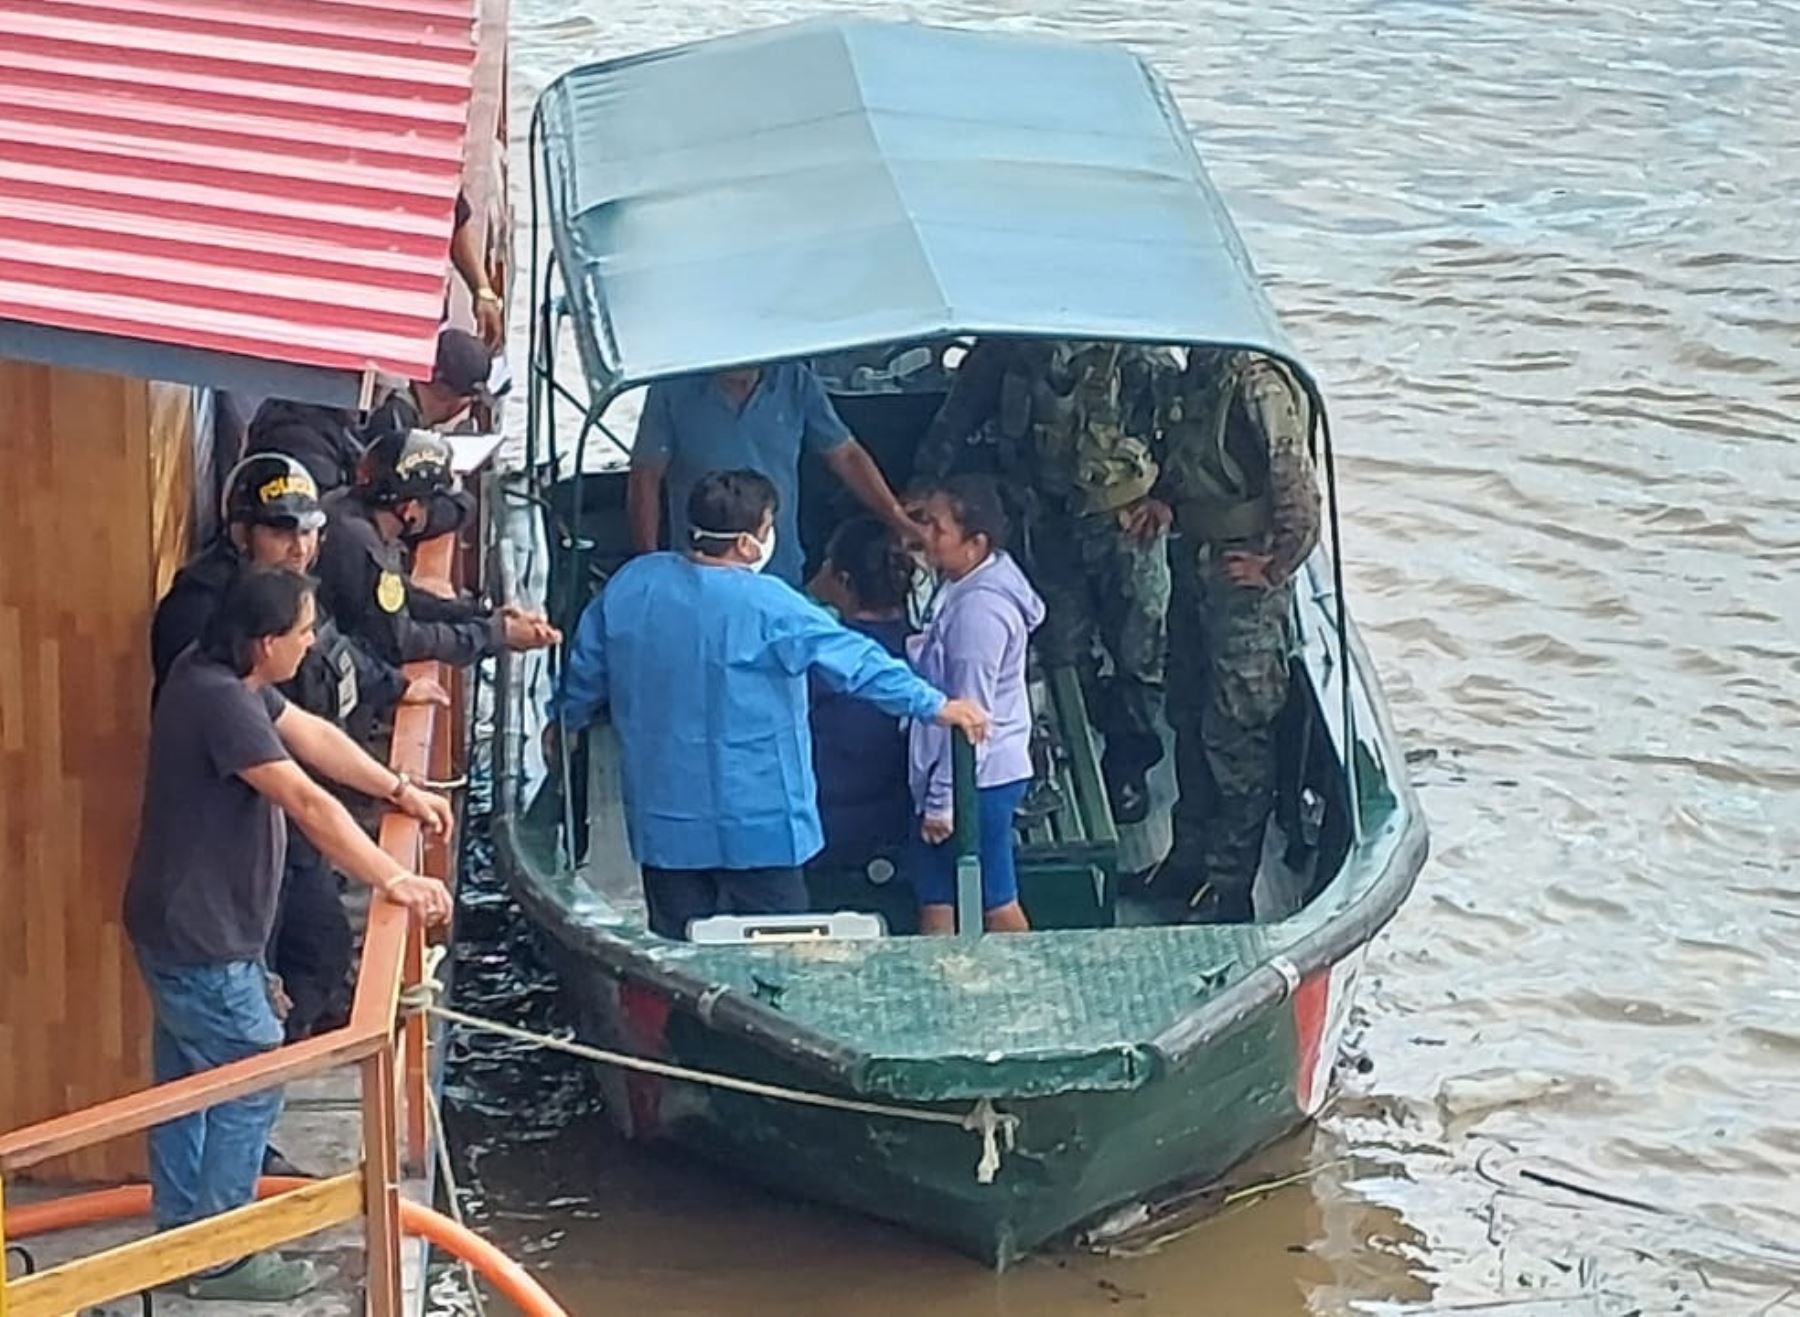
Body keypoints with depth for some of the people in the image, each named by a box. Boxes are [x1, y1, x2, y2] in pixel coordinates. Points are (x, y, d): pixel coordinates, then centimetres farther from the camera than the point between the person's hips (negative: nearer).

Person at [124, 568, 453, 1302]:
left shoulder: (227, 678, 3)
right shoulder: (218, 700, -29)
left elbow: (314, 737, 12)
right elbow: (308, 804, -33)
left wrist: (400, 791, 8)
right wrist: (395, 882, -34)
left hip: (185, 927, 10)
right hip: (201, 938, -10)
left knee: (188, 1083, 19)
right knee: (250, 1086, 0)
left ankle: (180, 1234, 30)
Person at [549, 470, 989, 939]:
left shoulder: (630, 585, -1)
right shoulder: (766, 607, -17)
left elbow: (583, 673, 12)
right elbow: (856, 661, -14)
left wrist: (564, 722, 32)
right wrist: (936, 706, -5)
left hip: (662, 825, 5)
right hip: (757, 825, -5)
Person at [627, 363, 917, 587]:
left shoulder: (795, 383, 1)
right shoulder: (673, 390, -6)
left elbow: (846, 457, 7)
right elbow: (645, 480, -3)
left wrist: (900, 522, 1)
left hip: (784, 577, 2)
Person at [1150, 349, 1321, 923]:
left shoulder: (1260, 384, -20)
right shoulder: (1193, 376, 8)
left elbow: (1299, 490, -22)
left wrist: (1275, 568, -15)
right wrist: (1159, 500, 10)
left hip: (1242, 575, -9)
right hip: (1193, 563, 9)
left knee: (1235, 732, -4)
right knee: (1189, 716, 17)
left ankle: (1229, 889, 2)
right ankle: (1190, 860, 30)